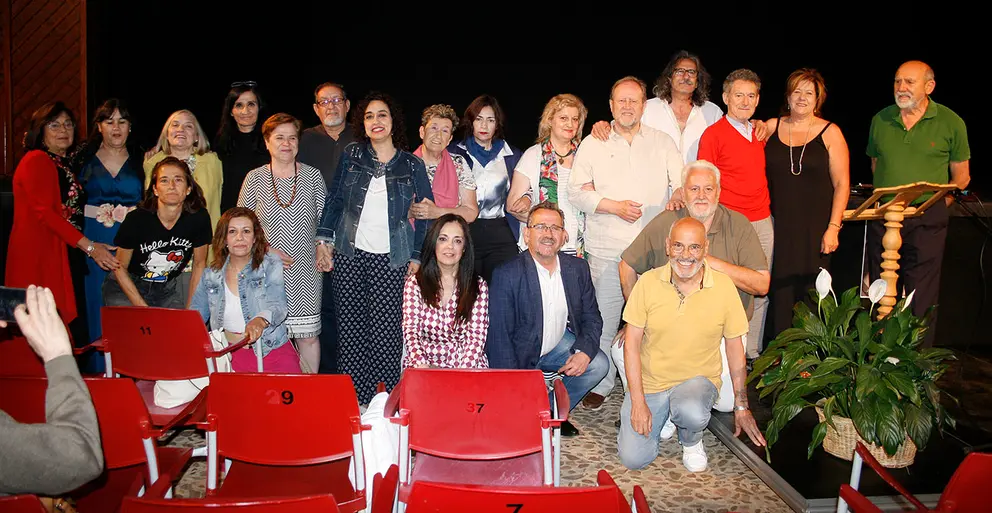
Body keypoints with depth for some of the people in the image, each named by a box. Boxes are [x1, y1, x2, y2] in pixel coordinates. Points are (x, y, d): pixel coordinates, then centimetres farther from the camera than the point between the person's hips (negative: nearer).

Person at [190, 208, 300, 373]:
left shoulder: (271, 265, 0)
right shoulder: (211, 274, 10)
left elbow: (279, 305, -14)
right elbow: (196, 314, 18)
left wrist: (261, 320, -36)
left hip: (273, 350, -2)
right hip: (229, 352, 3)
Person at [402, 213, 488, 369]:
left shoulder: (478, 286, 4)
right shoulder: (414, 283, 5)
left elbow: (476, 338, -4)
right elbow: (410, 331, -2)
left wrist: (462, 373, -21)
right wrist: (422, 365, -21)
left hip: (468, 368, 0)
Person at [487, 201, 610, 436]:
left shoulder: (578, 268, -5)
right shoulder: (507, 275, -21)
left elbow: (591, 318, 3)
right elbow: (499, 336, -20)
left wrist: (585, 352, -17)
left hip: (558, 344, 5)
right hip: (519, 354, -5)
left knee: (599, 364, -15)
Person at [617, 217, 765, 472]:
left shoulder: (723, 286, -8)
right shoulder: (648, 282, -9)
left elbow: (735, 346, 2)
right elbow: (632, 344, -6)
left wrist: (741, 407, 5)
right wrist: (638, 402, -12)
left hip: (698, 378, 0)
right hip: (650, 381, 1)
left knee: (691, 413, -35)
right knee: (632, 458, -10)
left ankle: (691, 440, 3)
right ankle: (663, 416, 21)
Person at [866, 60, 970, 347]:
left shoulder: (951, 123, -1)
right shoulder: (880, 120, 7)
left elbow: (961, 175, 4)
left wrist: (936, 205, -4)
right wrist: (883, 199, 9)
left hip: (926, 220, -3)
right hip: (882, 218, 3)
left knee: (920, 301, -2)